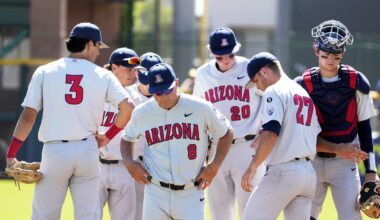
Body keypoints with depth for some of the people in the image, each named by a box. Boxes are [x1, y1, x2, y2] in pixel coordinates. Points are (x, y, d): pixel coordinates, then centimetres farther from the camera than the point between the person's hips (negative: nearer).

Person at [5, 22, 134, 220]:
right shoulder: (102, 75, 4)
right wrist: (108, 136, 8)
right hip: (87, 151, 0)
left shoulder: (45, 72, 4)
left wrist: (11, 154, 2)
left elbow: (28, 116, -1)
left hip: (54, 152, 0)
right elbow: (127, 107, -6)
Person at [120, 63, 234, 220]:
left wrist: (214, 166, 0)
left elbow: (226, 133, 9)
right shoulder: (141, 113, 1)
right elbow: (127, 138, 21)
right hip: (156, 194, 2)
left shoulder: (200, 108, -5)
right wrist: (129, 163, 3)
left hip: (191, 195, -2)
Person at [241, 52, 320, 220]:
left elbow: (271, 133, -19)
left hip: (283, 172, -8)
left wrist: (253, 167, -22)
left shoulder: (274, 91, -5)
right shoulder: (305, 94, 21)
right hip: (309, 173, 8)